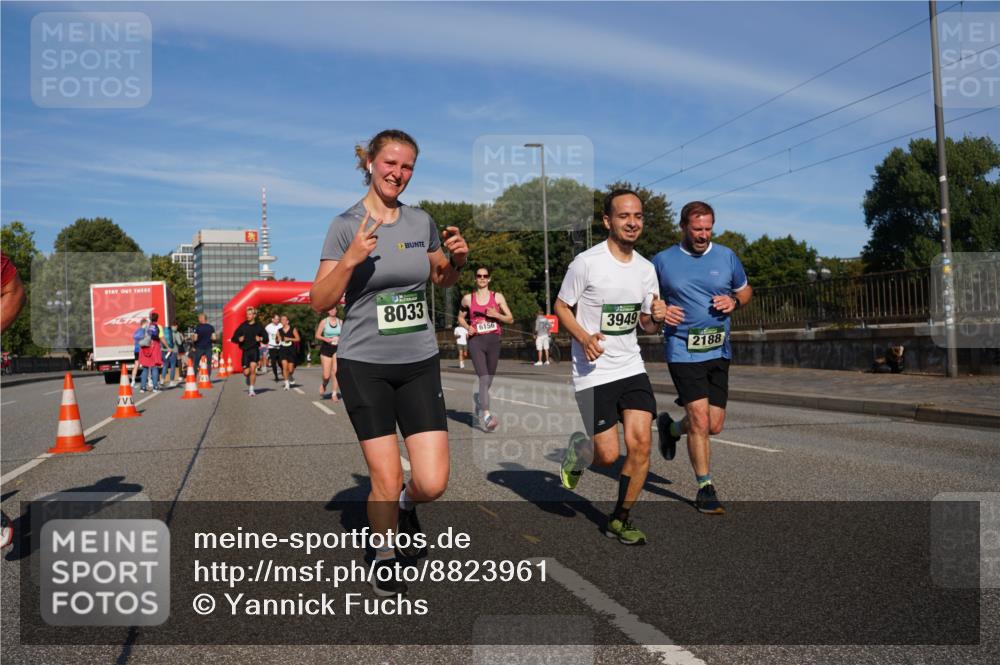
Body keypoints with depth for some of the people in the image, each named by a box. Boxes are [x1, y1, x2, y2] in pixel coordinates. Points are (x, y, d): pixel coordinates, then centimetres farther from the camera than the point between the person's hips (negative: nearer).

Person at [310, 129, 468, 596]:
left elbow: (442, 280, 22)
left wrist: (458, 260, 0)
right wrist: (350, 260, -23)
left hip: (420, 364, 3)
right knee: (386, 480, -1)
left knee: (432, 483, -5)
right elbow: (320, 302, -8)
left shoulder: (422, 222, 6)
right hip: (364, 365, -3)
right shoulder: (346, 225, -6)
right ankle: (384, 559, 26)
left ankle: (405, 506, 32)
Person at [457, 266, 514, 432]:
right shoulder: (468, 298, 7)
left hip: (493, 340, 2)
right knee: (484, 378, -17)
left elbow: (510, 319, 6)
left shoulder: (497, 297, 6)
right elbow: (461, 317, 20)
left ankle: (478, 398, 44)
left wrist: (497, 315, -12)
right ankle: (486, 415, -22)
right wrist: (467, 327, 0)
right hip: (476, 341, -2)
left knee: (489, 379, 12)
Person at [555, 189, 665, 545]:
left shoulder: (646, 268, 8)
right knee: (608, 455, -7)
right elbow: (561, 306, -2)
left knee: (641, 443, -6)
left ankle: (620, 519, 13)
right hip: (593, 372, -5)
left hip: (632, 368, 5)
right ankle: (578, 448, 30)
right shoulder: (586, 262, -10)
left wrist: (657, 316, -8)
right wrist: (584, 338, -19)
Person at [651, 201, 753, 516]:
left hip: (718, 351, 4)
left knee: (715, 425, 7)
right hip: (683, 351, -4)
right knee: (700, 419, -11)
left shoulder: (726, 256, 6)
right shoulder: (663, 260, -1)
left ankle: (670, 428, 38)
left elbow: (745, 290, 19)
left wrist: (734, 301, -4)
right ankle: (705, 488, 5)